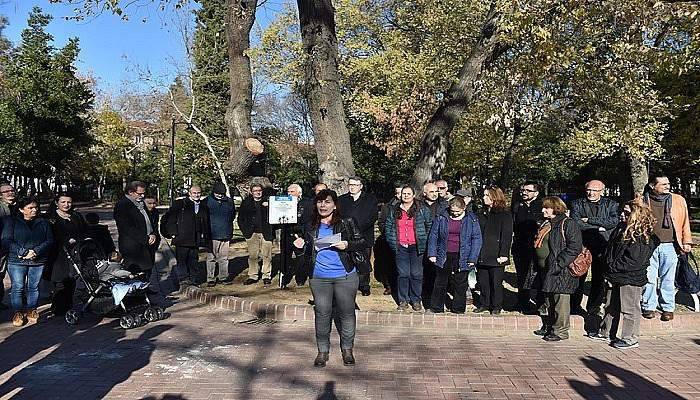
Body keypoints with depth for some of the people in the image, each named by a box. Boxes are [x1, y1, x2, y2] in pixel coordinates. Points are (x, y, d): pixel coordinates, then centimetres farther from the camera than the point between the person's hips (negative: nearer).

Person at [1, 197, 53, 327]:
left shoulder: (43, 222, 10)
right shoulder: (11, 221, 4)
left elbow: (49, 240, 5)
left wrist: (36, 251, -11)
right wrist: (23, 252, -16)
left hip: (38, 261, 2)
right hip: (17, 261, -2)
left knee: (33, 287, 6)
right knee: (17, 288, -1)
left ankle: (31, 311, 17)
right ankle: (18, 313, 10)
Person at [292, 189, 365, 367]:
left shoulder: (345, 224, -5)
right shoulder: (311, 227, 7)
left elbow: (363, 243, -2)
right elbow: (309, 251, 18)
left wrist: (347, 245, -18)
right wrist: (302, 245, -3)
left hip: (345, 277, -2)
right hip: (319, 278, 3)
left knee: (346, 312, 8)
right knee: (322, 313, 7)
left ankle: (347, 349, 26)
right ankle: (323, 350, 23)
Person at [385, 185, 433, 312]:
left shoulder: (422, 210, 1)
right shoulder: (394, 211, 10)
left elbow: (430, 225, 5)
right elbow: (388, 227, 16)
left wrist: (424, 240, 2)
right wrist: (392, 242, 8)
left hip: (416, 247, -2)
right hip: (400, 247, 2)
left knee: (416, 274, 2)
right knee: (403, 274, 3)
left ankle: (416, 300, 15)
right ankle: (403, 301, 12)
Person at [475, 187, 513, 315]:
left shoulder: (505, 214, -4)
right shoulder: (482, 213, 13)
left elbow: (507, 235, -9)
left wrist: (503, 254, -15)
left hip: (496, 255, -5)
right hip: (481, 255, 5)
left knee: (496, 282, 3)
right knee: (482, 281, 10)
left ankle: (496, 306, 16)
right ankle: (484, 304, 24)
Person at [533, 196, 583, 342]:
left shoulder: (568, 224, -11)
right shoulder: (546, 225, 15)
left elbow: (574, 248, -19)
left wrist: (558, 263, -21)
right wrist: (538, 262, 17)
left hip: (561, 271, -9)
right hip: (546, 269, 9)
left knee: (560, 301, -1)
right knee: (548, 301, 16)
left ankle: (560, 331, 9)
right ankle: (548, 327, 28)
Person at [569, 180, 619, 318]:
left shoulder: (611, 205, 10)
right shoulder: (577, 204, 8)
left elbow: (614, 222, -7)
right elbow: (576, 223, -7)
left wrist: (589, 220, -9)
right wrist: (598, 228, -8)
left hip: (602, 246, 1)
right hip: (581, 245, -1)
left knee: (600, 279, 4)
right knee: (579, 277, 2)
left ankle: (593, 307, 17)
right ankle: (575, 307, 14)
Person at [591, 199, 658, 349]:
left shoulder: (643, 237, -17)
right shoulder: (621, 229, 9)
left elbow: (634, 262, -22)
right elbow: (610, 251, 16)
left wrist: (613, 266, -16)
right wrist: (609, 268, 4)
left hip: (632, 279, -9)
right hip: (617, 277, 9)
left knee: (629, 309, 3)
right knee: (611, 307, 18)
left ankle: (631, 338, 16)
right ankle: (606, 332, 30)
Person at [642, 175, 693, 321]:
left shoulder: (678, 200, 7)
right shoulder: (644, 201, 4)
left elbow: (685, 222, 10)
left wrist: (687, 241, 5)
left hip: (670, 246, 0)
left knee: (668, 279, 6)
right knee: (649, 278, 3)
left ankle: (668, 308, 18)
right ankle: (648, 307, 15)